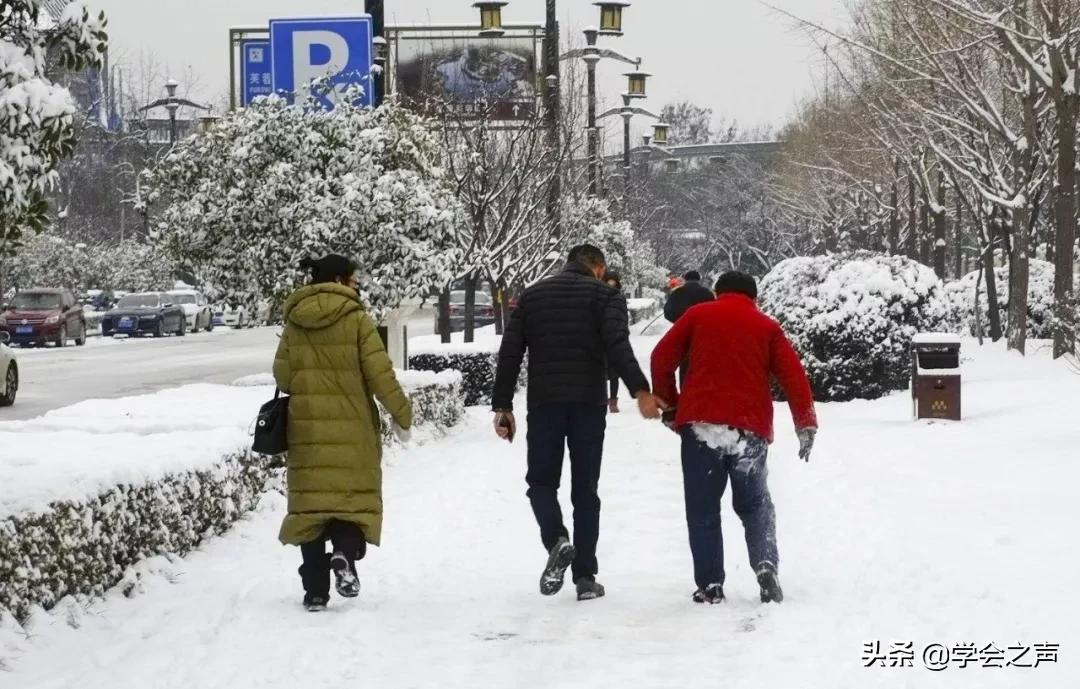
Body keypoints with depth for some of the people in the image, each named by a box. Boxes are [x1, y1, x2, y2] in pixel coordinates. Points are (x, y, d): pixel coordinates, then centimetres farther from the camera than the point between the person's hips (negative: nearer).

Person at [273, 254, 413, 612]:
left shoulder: (294, 323, 6)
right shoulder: (357, 320, -7)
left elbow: (282, 375, 10)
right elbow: (379, 374, -9)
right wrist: (401, 412, 2)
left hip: (306, 428, 4)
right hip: (352, 428, -3)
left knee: (311, 499, 7)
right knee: (356, 495, 7)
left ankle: (315, 589, 3)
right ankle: (345, 552, -21)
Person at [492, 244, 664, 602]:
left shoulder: (532, 296, 13)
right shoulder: (605, 294, 3)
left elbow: (509, 353, 8)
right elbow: (617, 345, -15)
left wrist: (502, 405, 10)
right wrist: (640, 390, -22)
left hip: (543, 403, 1)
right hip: (588, 403, -1)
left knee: (542, 480, 13)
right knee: (585, 490, 6)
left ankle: (556, 540, -14)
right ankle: (585, 576, 4)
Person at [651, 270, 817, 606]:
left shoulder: (697, 316, 12)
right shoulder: (767, 326, 13)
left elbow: (662, 359, 6)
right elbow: (794, 376, 4)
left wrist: (669, 404, 15)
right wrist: (806, 424, 6)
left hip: (701, 425, -1)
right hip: (750, 429, 1)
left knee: (703, 509, 7)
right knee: (755, 505, 16)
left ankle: (710, 585, 1)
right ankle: (766, 565, -6)